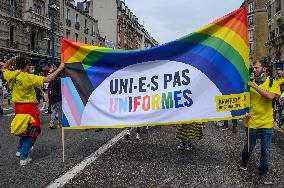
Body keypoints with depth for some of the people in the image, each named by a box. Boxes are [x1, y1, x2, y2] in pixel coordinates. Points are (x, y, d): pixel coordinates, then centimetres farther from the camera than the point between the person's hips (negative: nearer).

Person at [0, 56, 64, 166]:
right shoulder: (28, 77, -20)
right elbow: (47, 80, -25)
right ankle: (24, 158, 3)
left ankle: (20, 150, 36)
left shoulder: (10, 75, -1)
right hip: (29, 108, -7)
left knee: (24, 128, 27)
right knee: (31, 132, 4)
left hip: (18, 107, 7)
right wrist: (59, 69, -20)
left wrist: (11, 60, 16)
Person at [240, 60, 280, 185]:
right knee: (250, 146, 14)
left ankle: (263, 173, 27)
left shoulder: (273, 83, -2)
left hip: (267, 123, 0)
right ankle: (244, 161, 43)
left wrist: (255, 86, -22)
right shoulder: (250, 83, 1)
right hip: (251, 122, 0)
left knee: (266, 151, 7)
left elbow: (270, 96, -22)